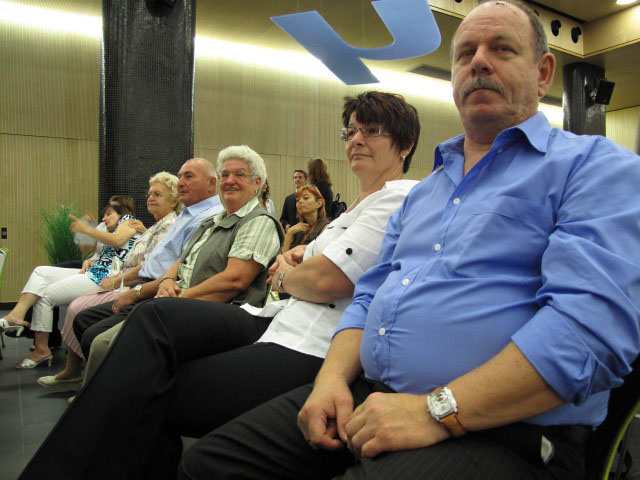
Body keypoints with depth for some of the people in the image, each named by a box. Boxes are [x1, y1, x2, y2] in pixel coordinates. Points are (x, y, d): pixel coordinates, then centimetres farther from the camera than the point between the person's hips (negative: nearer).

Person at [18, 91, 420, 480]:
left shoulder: (403, 198, -7)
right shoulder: (362, 203, 25)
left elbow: (327, 281, -17)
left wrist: (285, 276, 4)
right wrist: (300, 259, 7)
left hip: (312, 351, -9)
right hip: (285, 319, 9)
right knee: (157, 316, -10)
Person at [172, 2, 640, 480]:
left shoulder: (597, 166, -2)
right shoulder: (422, 193, 20)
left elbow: (591, 321, -17)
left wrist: (438, 411, -21)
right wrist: (333, 376, 0)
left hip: (501, 430, -6)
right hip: (366, 397, 7)